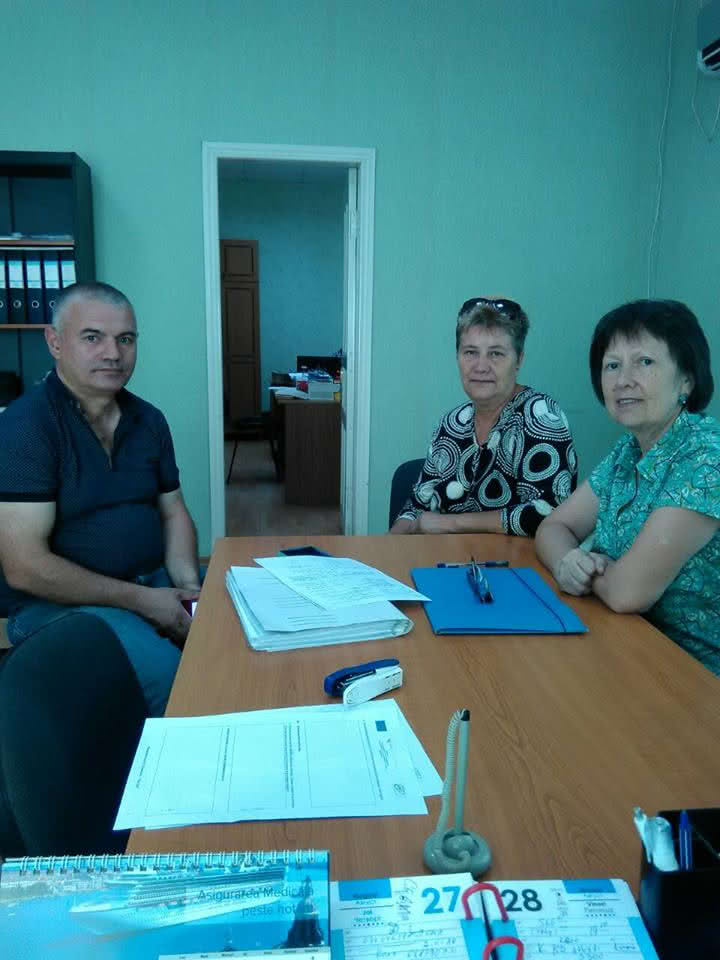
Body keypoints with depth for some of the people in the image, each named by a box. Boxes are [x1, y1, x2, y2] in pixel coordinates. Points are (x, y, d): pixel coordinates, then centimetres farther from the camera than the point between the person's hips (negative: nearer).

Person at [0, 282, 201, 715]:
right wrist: (141, 601, -17)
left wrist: (189, 585, -6)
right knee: (169, 677, -30)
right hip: (59, 600, -6)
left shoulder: (149, 420, 7)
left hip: (155, 581, 7)